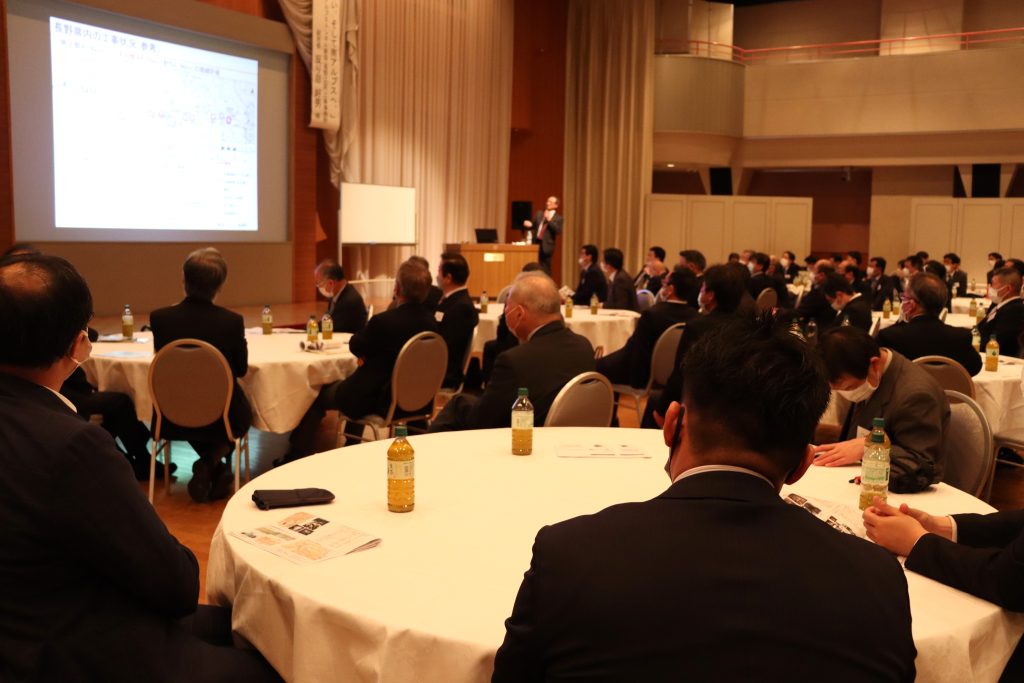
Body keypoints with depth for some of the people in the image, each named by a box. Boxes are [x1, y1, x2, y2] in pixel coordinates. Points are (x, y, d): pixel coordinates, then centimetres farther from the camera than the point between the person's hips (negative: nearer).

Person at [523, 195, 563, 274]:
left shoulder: (559, 218, 2)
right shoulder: (539, 214, 16)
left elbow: (558, 231, -12)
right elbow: (533, 224, 19)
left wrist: (549, 220, -16)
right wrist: (529, 224, -5)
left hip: (546, 246, -4)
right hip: (536, 243, 4)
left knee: (545, 270, -2)